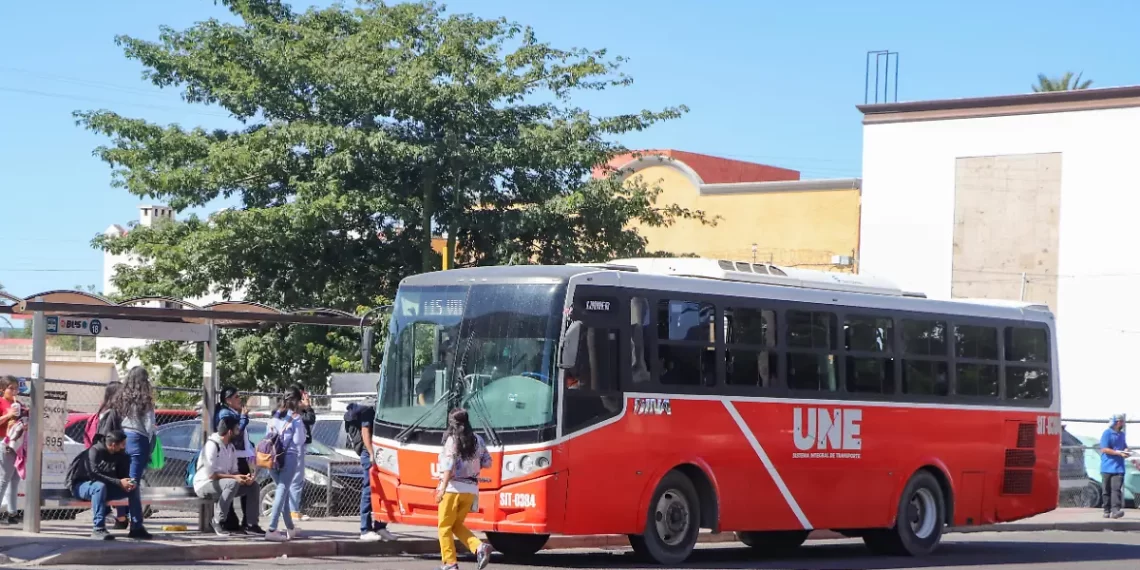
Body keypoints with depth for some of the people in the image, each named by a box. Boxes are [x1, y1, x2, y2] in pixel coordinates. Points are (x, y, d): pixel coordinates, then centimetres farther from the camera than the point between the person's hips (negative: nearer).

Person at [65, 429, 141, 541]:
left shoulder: (120, 455, 0)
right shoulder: (95, 451, -22)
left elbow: (123, 476, 5)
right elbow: (94, 474, -32)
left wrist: (128, 483, -20)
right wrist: (119, 482, -36)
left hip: (105, 487, 7)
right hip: (81, 486, -7)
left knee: (133, 488, -7)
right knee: (99, 486, -40)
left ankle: (136, 528, -6)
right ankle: (98, 529, -43)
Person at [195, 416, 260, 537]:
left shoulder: (231, 448, 9)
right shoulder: (212, 445, -19)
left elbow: (234, 471, 12)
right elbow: (210, 474, -25)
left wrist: (243, 477, -10)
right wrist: (234, 477, -26)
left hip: (223, 483, 9)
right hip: (204, 485, -9)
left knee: (253, 486, -1)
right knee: (232, 483, -35)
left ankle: (251, 524, -2)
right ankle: (218, 522, -28)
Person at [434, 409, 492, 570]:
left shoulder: (453, 439, -8)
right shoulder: (477, 440, 8)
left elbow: (449, 465, -18)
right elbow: (487, 462, 12)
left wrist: (442, 488, -21)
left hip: (454, 488, -6)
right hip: (471, 489, 6)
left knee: (445, 527, 5)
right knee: (457, 525, 18)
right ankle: (479, 547, -4)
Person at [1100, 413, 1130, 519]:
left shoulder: (1121, 434, 15)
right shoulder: (1107, 433, -5)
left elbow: (1125, 446, 28)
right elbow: (1104, 449, -13)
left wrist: (1126, 451, 3)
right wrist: (1119, 453, -18)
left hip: (1118, 467, 4)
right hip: (1107, 467, -4)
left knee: (1116, 488, -11)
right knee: (1106, 490, 4)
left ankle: (1115, 510, -21)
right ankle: (1107, 511, 12)